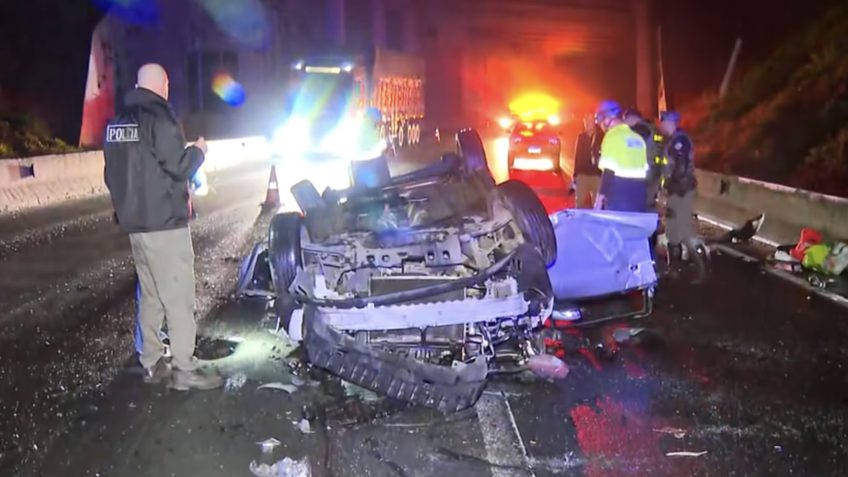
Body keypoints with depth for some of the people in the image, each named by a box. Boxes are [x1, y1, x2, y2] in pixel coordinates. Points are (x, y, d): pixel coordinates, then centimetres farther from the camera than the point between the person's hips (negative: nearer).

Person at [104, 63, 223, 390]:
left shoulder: (117, 122, 13)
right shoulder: (158, 118, -14)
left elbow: (113, 174, 18)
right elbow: (180, 167, -17)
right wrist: (198, 151, 2)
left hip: (134, 222, 8)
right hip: (164, 223, -8)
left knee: (150, 296, 14)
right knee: (178, 297, -4)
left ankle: (152, 363, 19)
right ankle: (184, 370, -2)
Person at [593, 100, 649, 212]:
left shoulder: (612, 136, -7)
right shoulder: (638, 138, 15)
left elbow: (609, 170, -13)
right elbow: (645, 169, 17)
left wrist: (601, 196, -11)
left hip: (618, 191, -7)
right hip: (638, 191, 7)